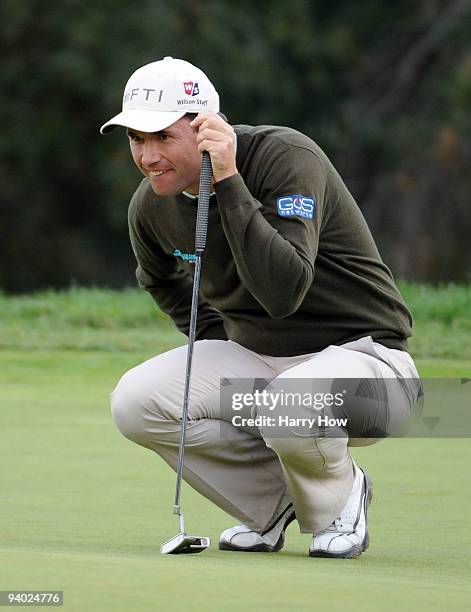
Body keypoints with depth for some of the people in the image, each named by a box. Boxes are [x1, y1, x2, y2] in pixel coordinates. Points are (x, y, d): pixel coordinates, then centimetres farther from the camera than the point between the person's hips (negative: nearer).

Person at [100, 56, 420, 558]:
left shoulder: (287, 157, -23)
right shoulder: (151, 205, -4)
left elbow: (283, 291, -37)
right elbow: (162, 280, 22)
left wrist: (228, 183, -37)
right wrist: (219, 343, 11)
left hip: (361, 353, -6)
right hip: (251, 360, 6)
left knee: (286, 410, -39)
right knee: (135, 402, -17)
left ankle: (338, 500, -2)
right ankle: (273, 502, 4)